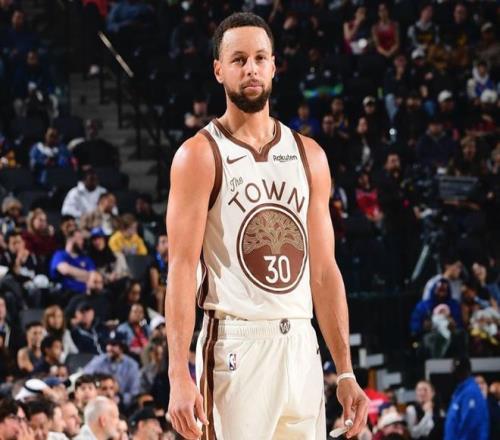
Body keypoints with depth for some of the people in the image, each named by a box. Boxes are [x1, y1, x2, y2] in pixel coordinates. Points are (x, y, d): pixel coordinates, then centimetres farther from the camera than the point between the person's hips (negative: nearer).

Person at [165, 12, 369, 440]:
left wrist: (345, 372, 9)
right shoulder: (200, 155, -2)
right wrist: (179, 375, -17)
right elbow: (182, 268, -8)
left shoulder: (309, 155, 13)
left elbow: (323, 270, 14)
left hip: (300, 346, 5)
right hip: (236, 347, -5)